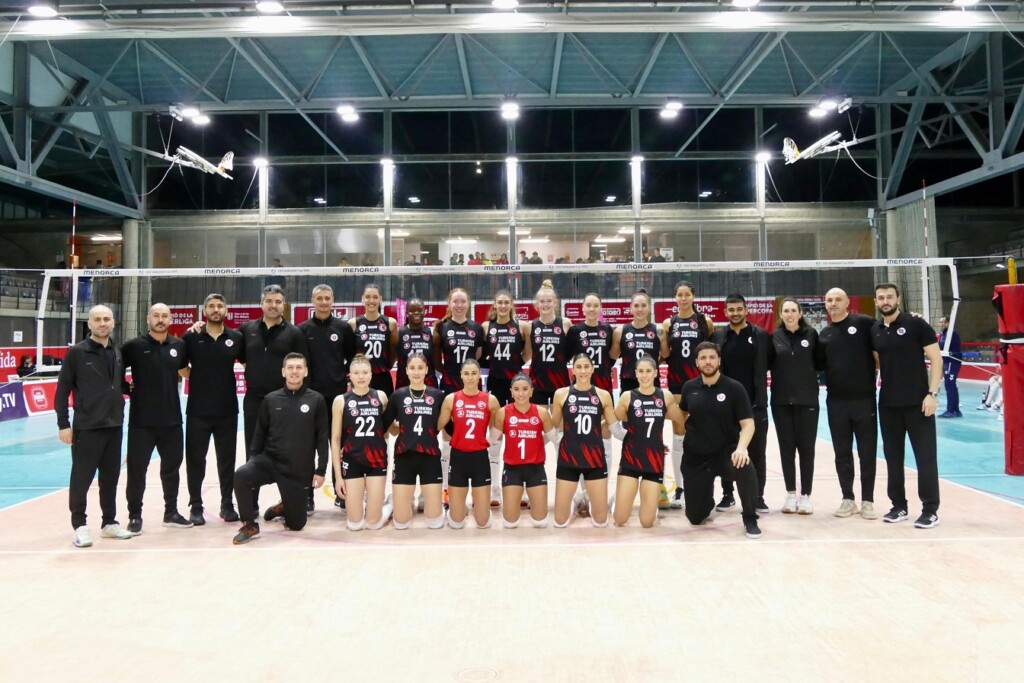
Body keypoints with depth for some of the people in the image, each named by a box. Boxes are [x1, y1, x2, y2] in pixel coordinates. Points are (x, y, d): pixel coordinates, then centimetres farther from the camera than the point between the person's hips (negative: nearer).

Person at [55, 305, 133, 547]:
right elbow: (63, 390, -6)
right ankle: (80, 525, 15)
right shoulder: (76, 352, -5)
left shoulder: (118, 353, 10)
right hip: (86, 426, -5)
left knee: (111, 477, 12)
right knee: (81, 477, 1)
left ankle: (110, 522, 24)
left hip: (114, 425, 5)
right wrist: (63, 423, -9)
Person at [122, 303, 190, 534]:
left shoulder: (179, 345, 4)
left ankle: (171, 512, 26)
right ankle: (135, 516, 16)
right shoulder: (134, 346, -7)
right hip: (141, 420, -4)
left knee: (172, 466, 13)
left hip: (172, 419, 4)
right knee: (137, 468, 2)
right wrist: (126, 387, -6)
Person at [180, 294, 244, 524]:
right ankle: (196, 506, 17)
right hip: (197, 409, 0)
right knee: (195, 459, 5)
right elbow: (180, 367, 8)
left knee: (227, 459, 8)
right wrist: (197, 377, 1)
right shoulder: (191, 337, 0)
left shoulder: (236, 338, 1)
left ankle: (227, 504, 20)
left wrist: (224, 380, 5)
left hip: (227, 409, 1)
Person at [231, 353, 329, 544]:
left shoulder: (316, 400, -3)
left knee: (296, 524, 5)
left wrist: (321, 470, -5)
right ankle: (250, 526, -10)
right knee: (241, 475, -31)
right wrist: (252, 459, -2)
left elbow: (322, 438, -2)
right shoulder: (270, 399, 3)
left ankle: (284, 508, 42)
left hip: (299, 471, -1)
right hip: (269, 460, 1)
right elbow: (260, 433, 8)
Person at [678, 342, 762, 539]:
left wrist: (741, 447, -30)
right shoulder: (689, 388, 0)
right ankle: (707, 499, 41)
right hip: (695, 457, 2)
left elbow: (748, 424, -13)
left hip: (726, 452, -2)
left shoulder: (734, 388, -8)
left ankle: (750, 520, -12)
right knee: (695, 517, 2)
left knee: (746, 469, -38)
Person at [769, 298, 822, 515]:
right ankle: (791, 494, 16)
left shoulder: (811, 334, 2)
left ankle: (805, 495, 12)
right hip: (781, 400, 1)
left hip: (807, 399, -1)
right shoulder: (774, 336, 4)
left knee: (806, 447, 3)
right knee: (786, 447, 5)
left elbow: (820, 362, 6)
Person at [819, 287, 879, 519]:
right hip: (836, 402, 3)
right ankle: (848, 499, 21)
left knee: (867, 452, 5)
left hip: (864, 399, -3)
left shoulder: (863, 323, -2)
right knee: (842, 453, 9)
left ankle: (867, 500, 17)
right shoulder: (824, 334, 9)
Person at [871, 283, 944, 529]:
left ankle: (930, 510, 10)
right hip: (888, 403, 5)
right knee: (892, 456, 10)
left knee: (925, 455, 0)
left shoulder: (916, 324, -6)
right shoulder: (874, 330, 7)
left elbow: (936, 358, -8)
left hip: (918, 401, -5)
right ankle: (899, 506, 22)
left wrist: (932, 393, -14)